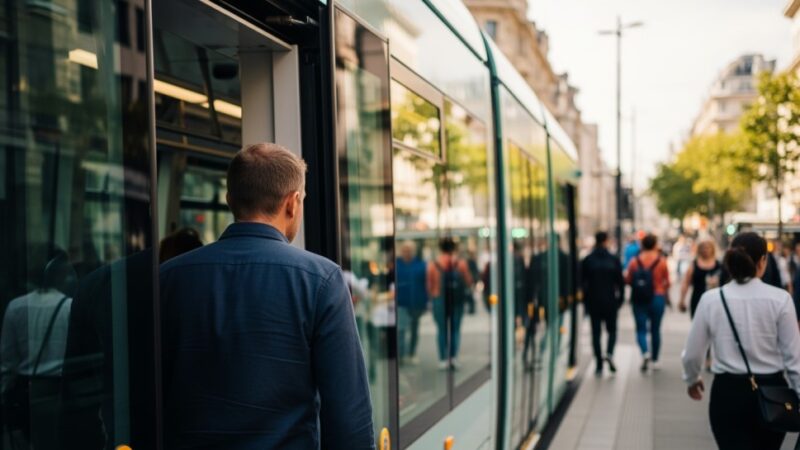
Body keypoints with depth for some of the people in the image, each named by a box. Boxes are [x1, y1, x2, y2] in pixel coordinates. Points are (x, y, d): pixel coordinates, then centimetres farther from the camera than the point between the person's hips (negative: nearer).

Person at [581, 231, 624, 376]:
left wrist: (585, 301, 8)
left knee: (596, 333, 6)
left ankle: (599, 365, 3)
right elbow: (620, 282, -1)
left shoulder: (587, 261, -3)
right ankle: (609, 353, -11)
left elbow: (582, 282, -1)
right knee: (612, 330, 15)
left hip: (593, 302, 0)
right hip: (610, 301, 0)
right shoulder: (614, 260, -3)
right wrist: (620, 299, 9)